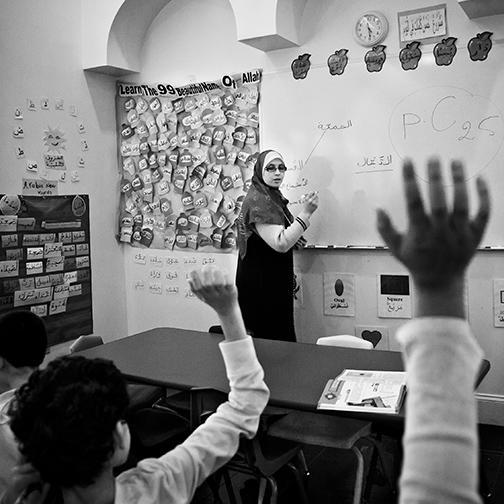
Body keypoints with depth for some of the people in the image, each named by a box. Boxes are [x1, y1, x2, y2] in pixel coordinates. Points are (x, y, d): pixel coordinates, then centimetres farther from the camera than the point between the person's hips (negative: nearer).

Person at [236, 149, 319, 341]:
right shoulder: (257, 201, -19)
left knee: (282, 336, 15)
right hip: (260, 285, -10)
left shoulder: (274, 196, 13)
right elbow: (280, 244, -28)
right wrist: (305, 213, -28)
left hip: (276, 282, 10)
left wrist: (292, 240, 8)